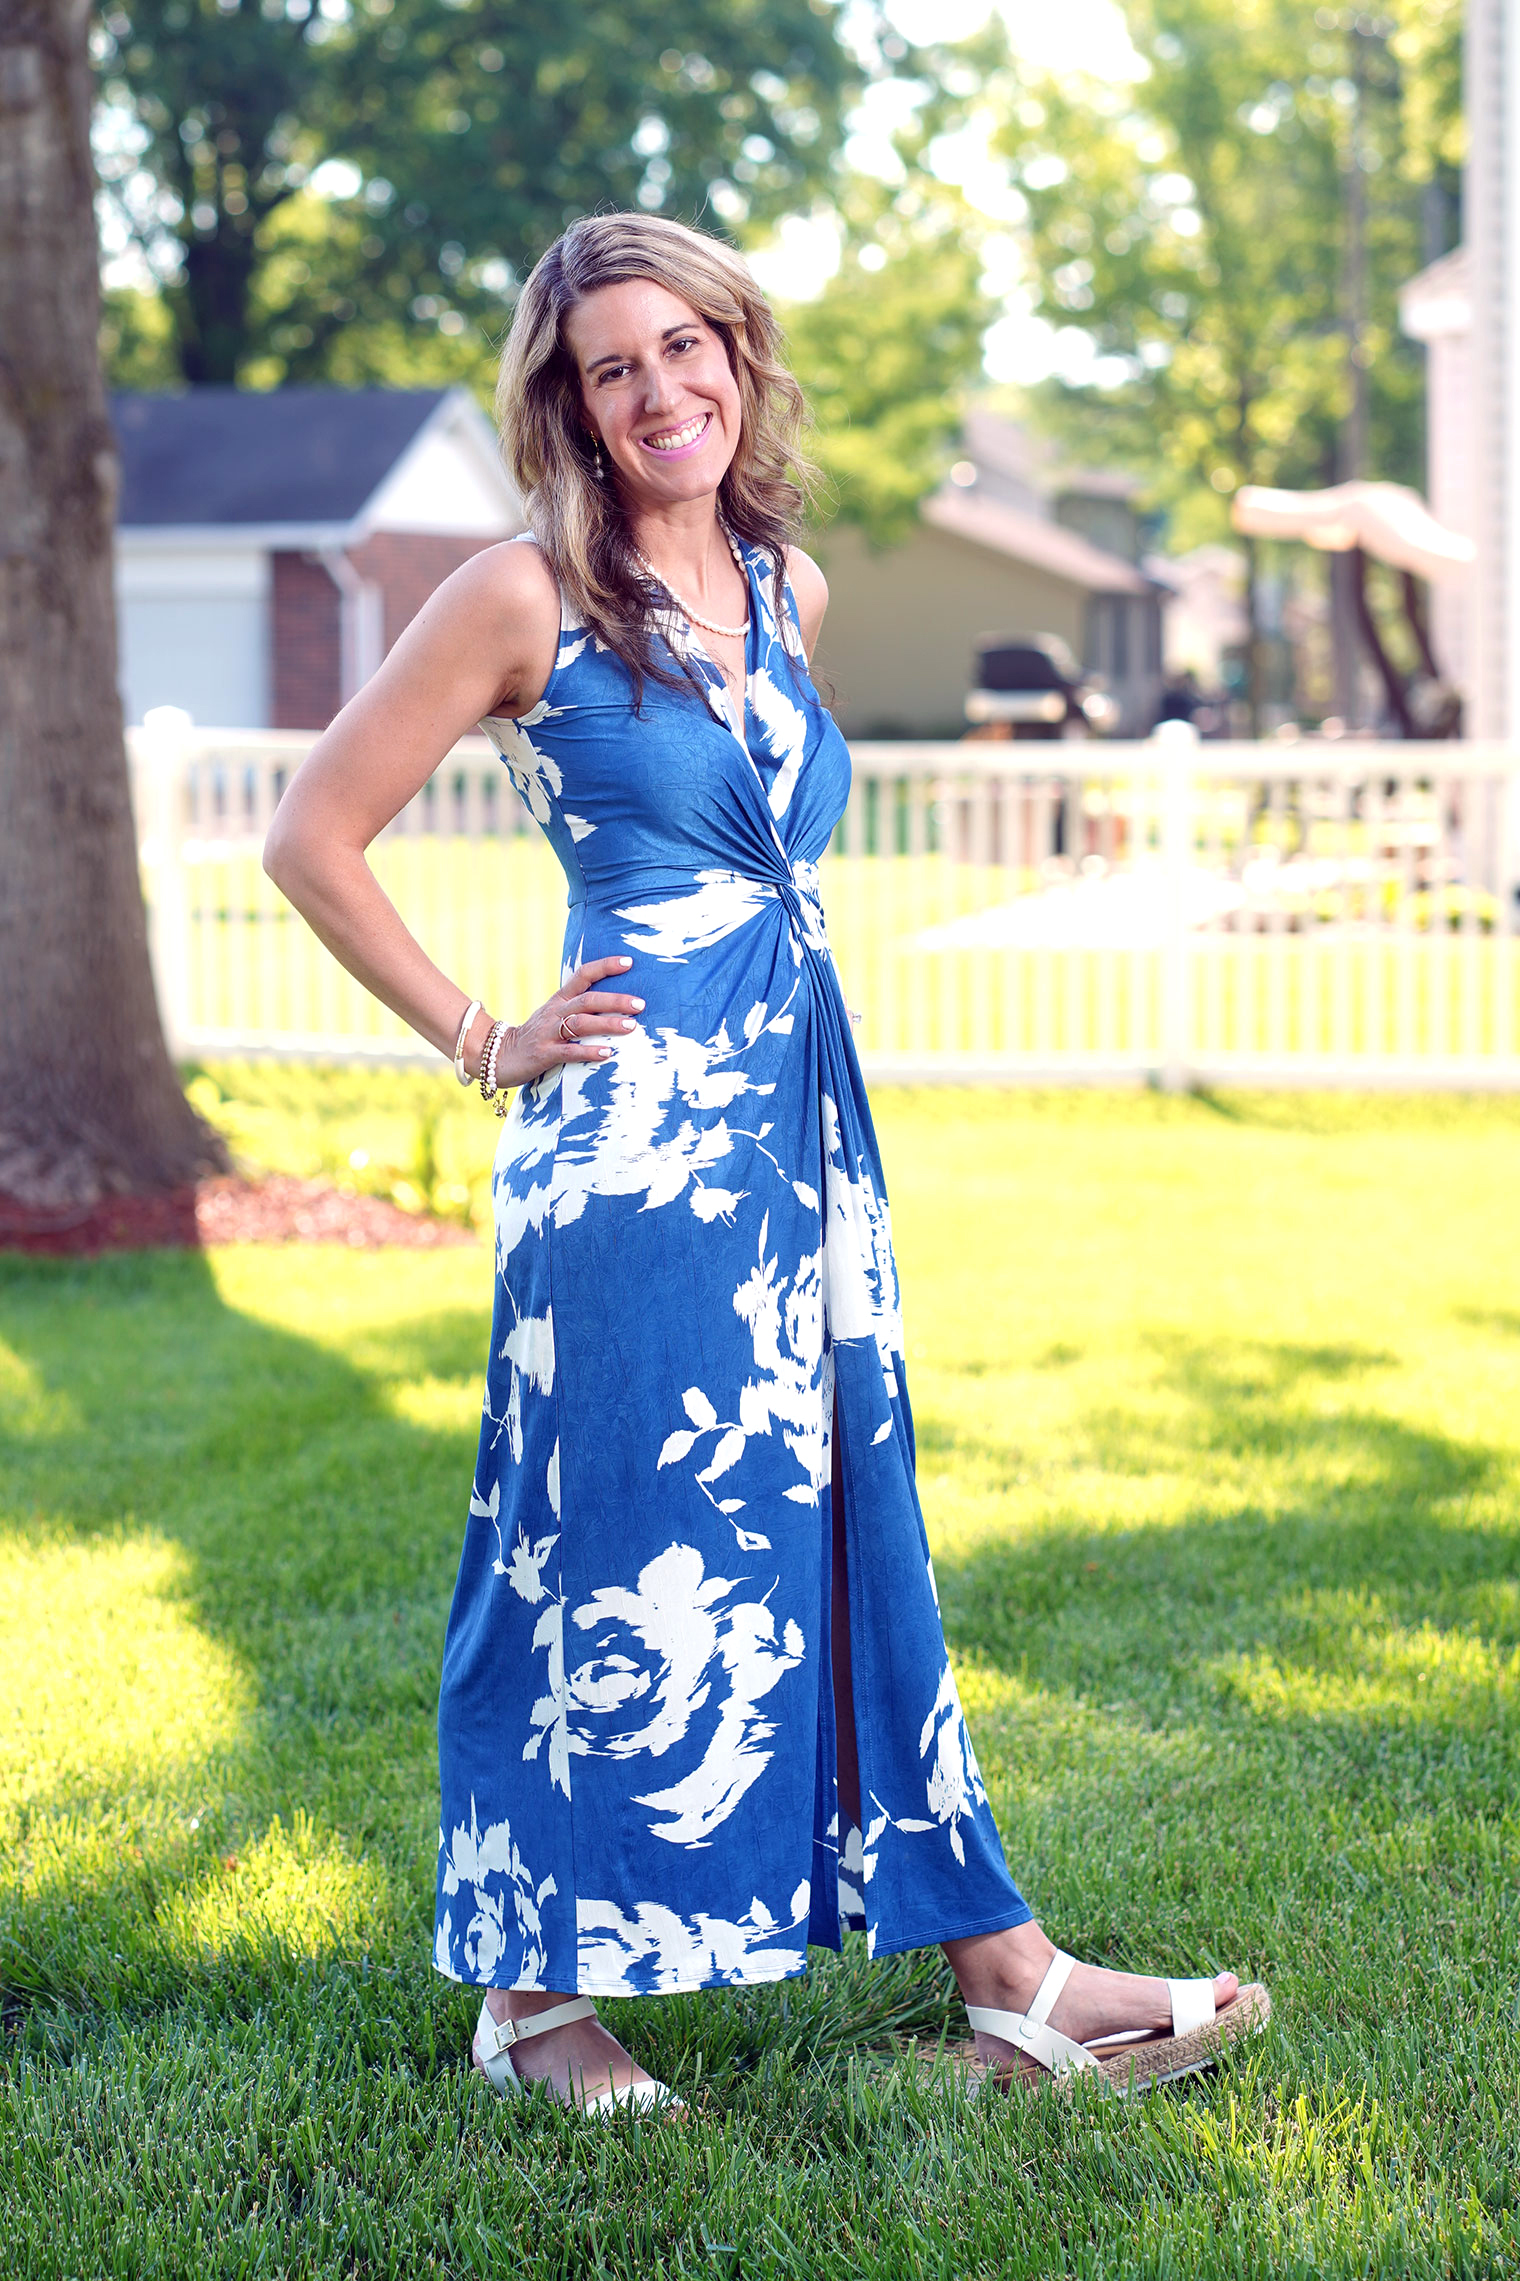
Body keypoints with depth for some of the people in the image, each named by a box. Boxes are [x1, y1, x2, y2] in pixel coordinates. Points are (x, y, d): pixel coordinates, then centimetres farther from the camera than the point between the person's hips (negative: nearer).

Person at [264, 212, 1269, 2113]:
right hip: (633, 1132, -6)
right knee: (611, 1553, 0)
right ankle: (535, 1988, 14)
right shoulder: (526, 597, -7)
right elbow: (312, 841, -6)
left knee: (845, 1531, 10)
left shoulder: (784, 586, 12)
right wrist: (485, 1045, -5)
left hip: (805, 1121, 7)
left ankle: (1004, 1977, 15)